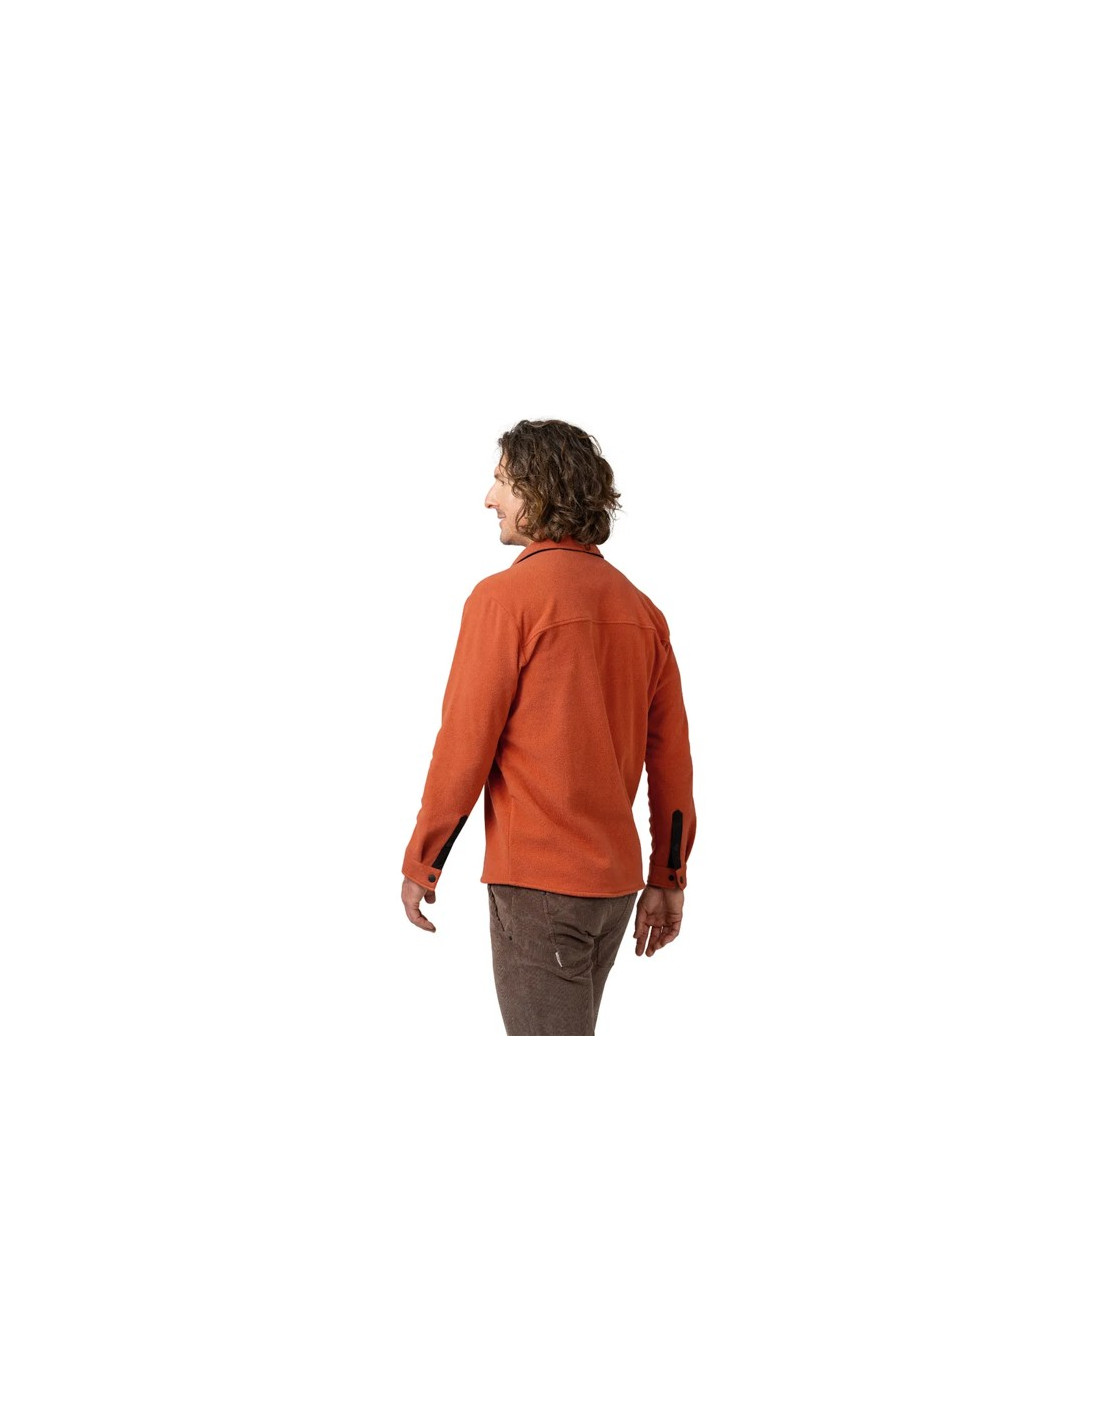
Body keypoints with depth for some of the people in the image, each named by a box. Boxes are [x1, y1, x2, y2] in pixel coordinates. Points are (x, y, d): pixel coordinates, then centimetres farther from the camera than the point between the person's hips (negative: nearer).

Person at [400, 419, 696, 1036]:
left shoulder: (504, 597, -12)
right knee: (569, 1032, 20)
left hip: (537, 884, -7)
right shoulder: (639, 608, 9)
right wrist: (668, 878, 15)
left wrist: (419, 864, -2)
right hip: (614, 880, 7)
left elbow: (464, 746, -12)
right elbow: (672, 756, 9)